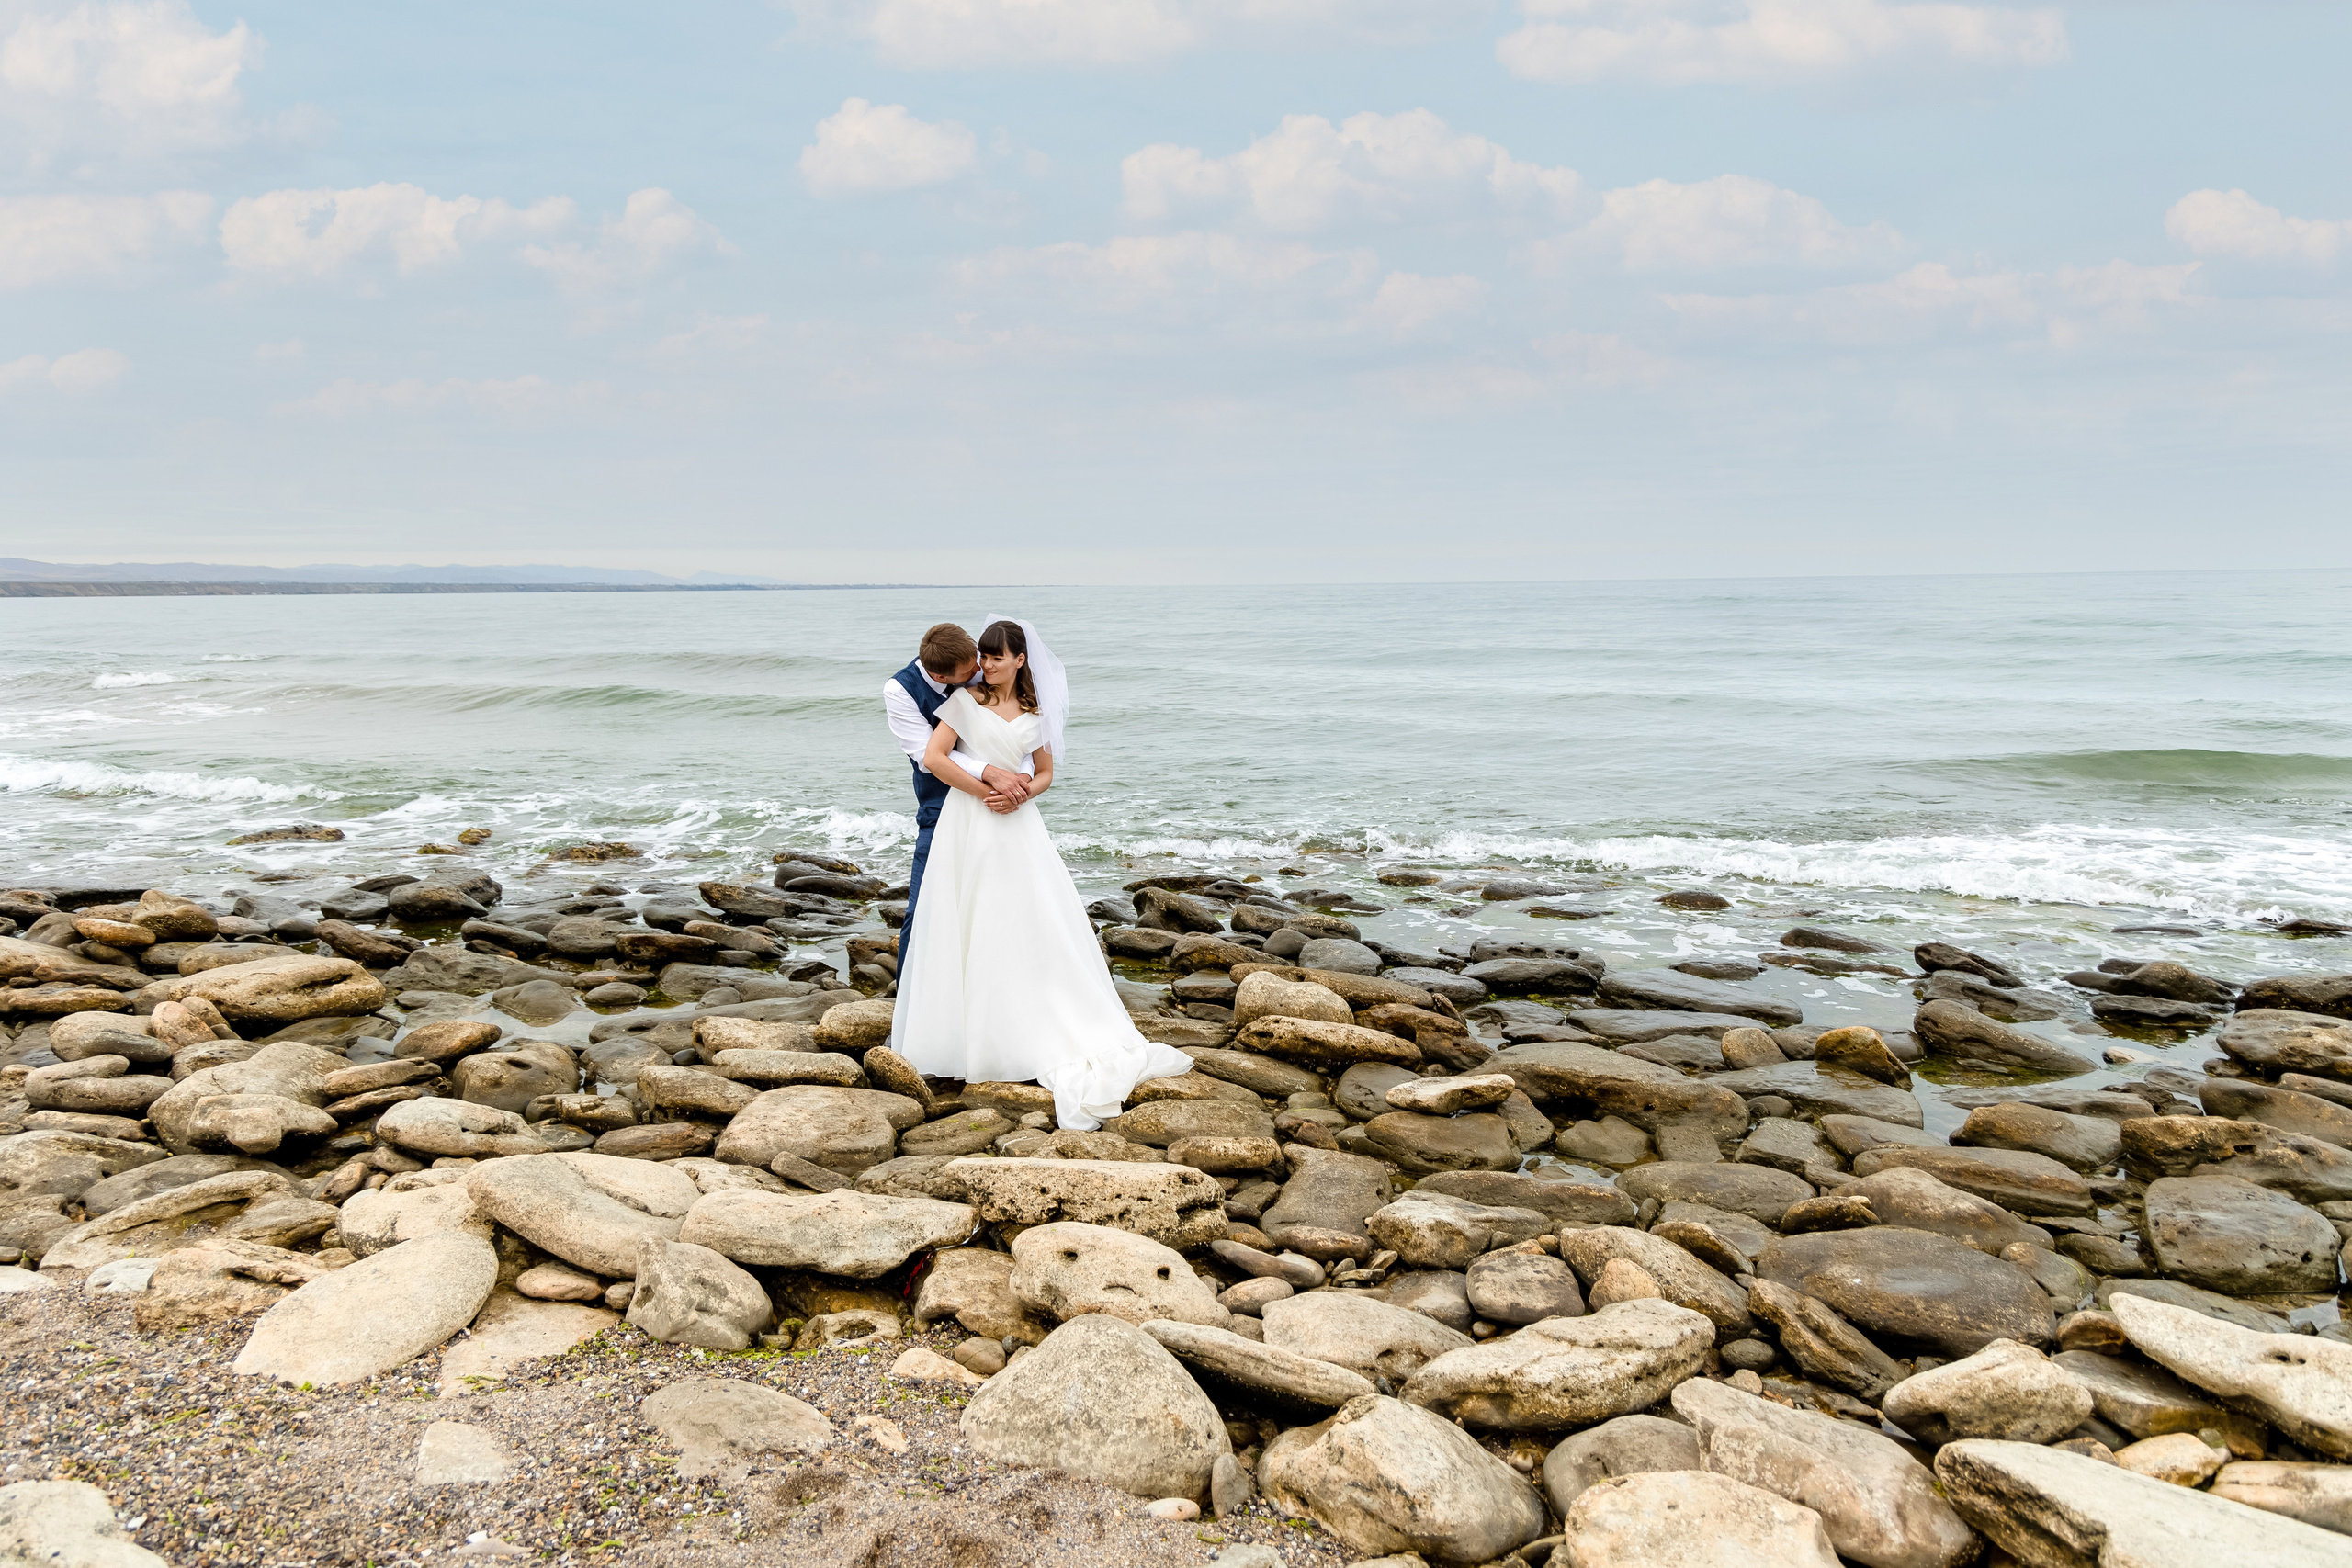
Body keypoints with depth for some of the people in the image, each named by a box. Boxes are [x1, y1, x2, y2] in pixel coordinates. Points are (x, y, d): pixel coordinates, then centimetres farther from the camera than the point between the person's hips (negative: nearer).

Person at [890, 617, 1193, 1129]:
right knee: (974, 930, -2)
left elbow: (1045, 773, 17)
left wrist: (1022, 794, -5)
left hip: (1019, 827, 3)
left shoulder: (1036, 713, 11)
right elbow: (933, 758, -6)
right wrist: (985, 789, -13)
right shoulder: (965, 700, 2)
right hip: (970, 826, -3)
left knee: (1035, 927, 0)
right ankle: (978, 1037, 6)